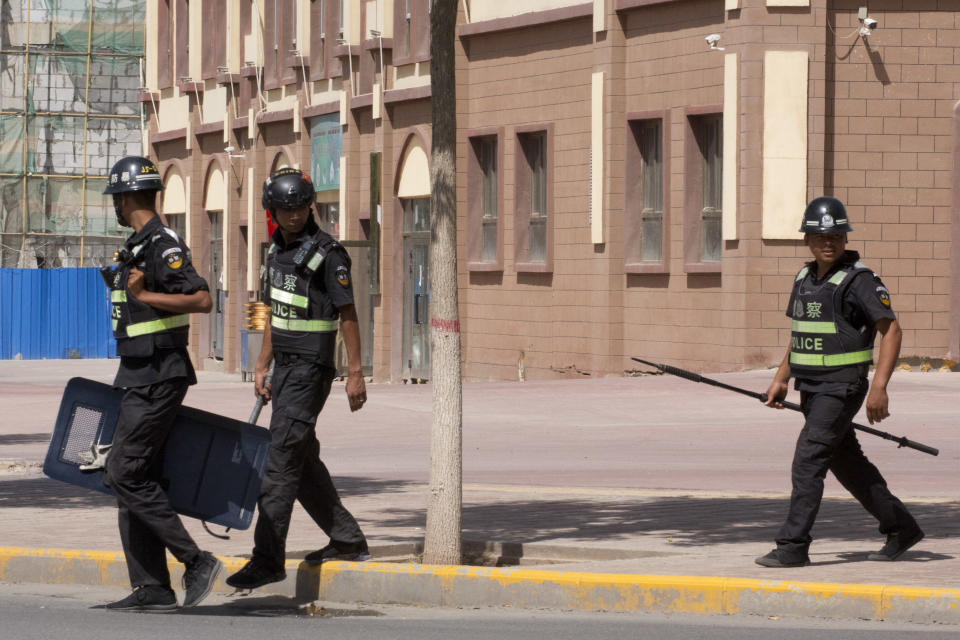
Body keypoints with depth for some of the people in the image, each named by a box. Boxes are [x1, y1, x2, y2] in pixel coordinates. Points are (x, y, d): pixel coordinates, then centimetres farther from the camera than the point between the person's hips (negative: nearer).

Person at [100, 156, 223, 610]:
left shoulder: (163, 246, -15)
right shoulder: (137, 247, 16)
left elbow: (202, 299, -25)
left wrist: (145, 295, -24)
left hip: (157, 379, -10)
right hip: (138, 378, 10)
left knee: (124, 474, -13)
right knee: (136, 478, 7)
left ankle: (196, 561, -9)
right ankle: (151, 589, 7)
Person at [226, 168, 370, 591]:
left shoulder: (327, 254, -12)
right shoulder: (277, 252, 12)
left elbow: (348, 315, -12)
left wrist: (355, 373, -14)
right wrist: (263, 367, 19)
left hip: (312, 368, -9)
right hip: (285, 366, 9)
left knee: (281, 459, -12)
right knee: (302, 459, 14)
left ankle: (268, 558, -13)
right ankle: (347, 540, 26)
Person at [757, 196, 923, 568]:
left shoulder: (859, 280, -12)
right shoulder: (805, 279, 11)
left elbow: (891, 331, -14)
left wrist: (879, 387, -22)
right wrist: (781, 379, 14)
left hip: (842, 387, -8)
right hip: (812, 389, 8)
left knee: (808, 460, -14)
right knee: (846, 463, 15)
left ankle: (793, 547, -14)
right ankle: (901, 529, 28)